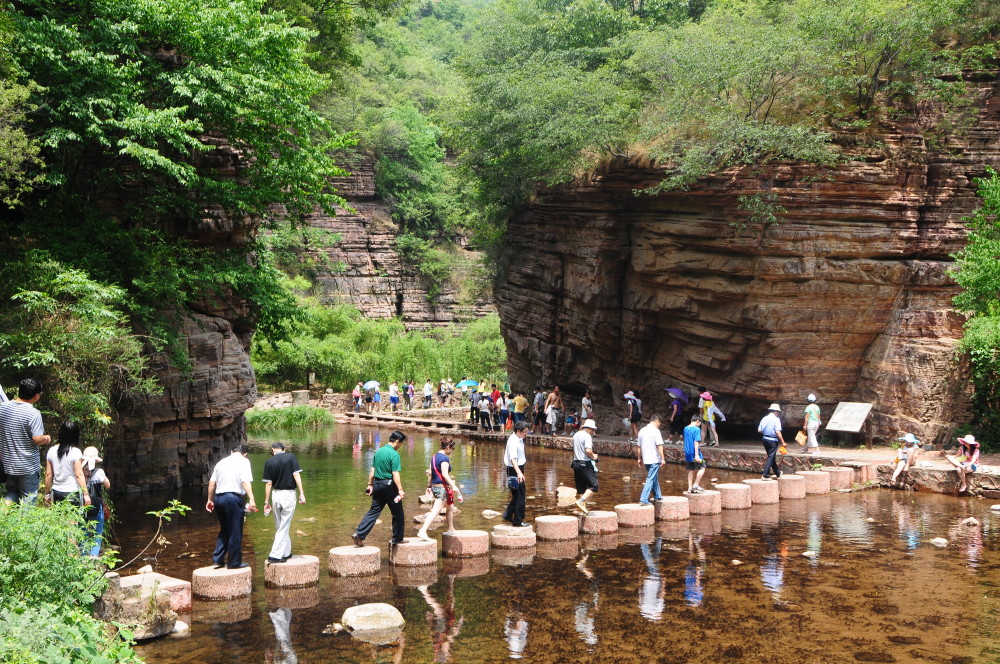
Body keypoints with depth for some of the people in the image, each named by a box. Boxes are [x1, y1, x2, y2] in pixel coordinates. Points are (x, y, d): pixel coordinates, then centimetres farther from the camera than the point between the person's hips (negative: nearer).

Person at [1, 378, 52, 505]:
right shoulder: (33, 414, -20)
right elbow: (37, 439, -24)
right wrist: (47, 439, -2)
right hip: (28, 466, -5)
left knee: (11, 492, 22)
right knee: (28, 499, 8)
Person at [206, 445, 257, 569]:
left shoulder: (221, 462, 19)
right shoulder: (243, 461, 1)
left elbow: (212, 482, 16)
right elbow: (246, 481, -12)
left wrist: (210, 500, 23)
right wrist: (251, 500, -17)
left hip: (218, 498, 6)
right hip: (233, 497, -6)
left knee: (224, 531, 20)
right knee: (235, 532, 2)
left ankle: (218, 559, 16)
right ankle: (234, 562, 7)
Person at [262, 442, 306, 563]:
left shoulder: (269, 462, 1)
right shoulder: (290, 457, -4)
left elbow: (268, 483, 1)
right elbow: (296, 475, -11)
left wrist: (266, 501, 6)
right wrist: (302, 493, -10)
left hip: (276, 495, 3)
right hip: (289, 494, -2)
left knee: (279, 527, 16)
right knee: (284, 527, 1)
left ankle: (286, 553, 23)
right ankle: (275, 555, -5)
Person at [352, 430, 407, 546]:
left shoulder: (379, 451, 7)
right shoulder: (394, 454, -15)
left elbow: (373, 470, 11)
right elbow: (395, 474, -19)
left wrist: (370, 485, 18)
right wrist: (400, 490, -18)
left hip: (377, 484, 7)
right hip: (389, 485, -7)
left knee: (373, 511, 9)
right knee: (398, 514, 8)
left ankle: (359, 534, -1)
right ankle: (397, 539, 16)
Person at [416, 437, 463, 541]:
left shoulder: (435, 457, 13)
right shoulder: (445, 458, -15)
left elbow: (431, 473, 18)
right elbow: (445, 474, -24)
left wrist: (429, 485, 27)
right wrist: (454, 486, -28)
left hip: (435, 486, 10)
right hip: (442, 487, -10)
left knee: (450, 507, 24)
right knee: (435, 511, -14)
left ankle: (451, 529, 35)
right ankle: (422, 531, -24)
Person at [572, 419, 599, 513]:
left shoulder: (575, 435, 14)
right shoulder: (587, 436, -13)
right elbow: (588, 451, -24)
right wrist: (593, 457, -7)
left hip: (576, 463, 9)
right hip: (585, 464, -9)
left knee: (581, 487, 13)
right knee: (593, 486, -5)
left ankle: (583, 507, 14)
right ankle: (581, 501, -19)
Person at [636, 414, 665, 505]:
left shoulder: (642, 431, 9)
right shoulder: (655, 431, -12)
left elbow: (639, 447, 14)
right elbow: (659, 446, -16)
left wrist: (639, 458, 22)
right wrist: (662, 458, -12)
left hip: (646, 459, 7)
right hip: (654, 459, -7)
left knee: (654, 478, 22)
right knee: (650, 479, -6)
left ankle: (657, 496, 33)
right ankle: (643, 499, -13)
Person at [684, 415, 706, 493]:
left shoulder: (685, 428, 10)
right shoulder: (697, 429, -13)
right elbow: (696, 442, -19)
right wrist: (697, 455, -21)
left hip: (687, 454, 7)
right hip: (694, 453, -7)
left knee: (691, 470, 12)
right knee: (702, 468, 5)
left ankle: (690, 488, 12)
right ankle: (696, 485, -3)